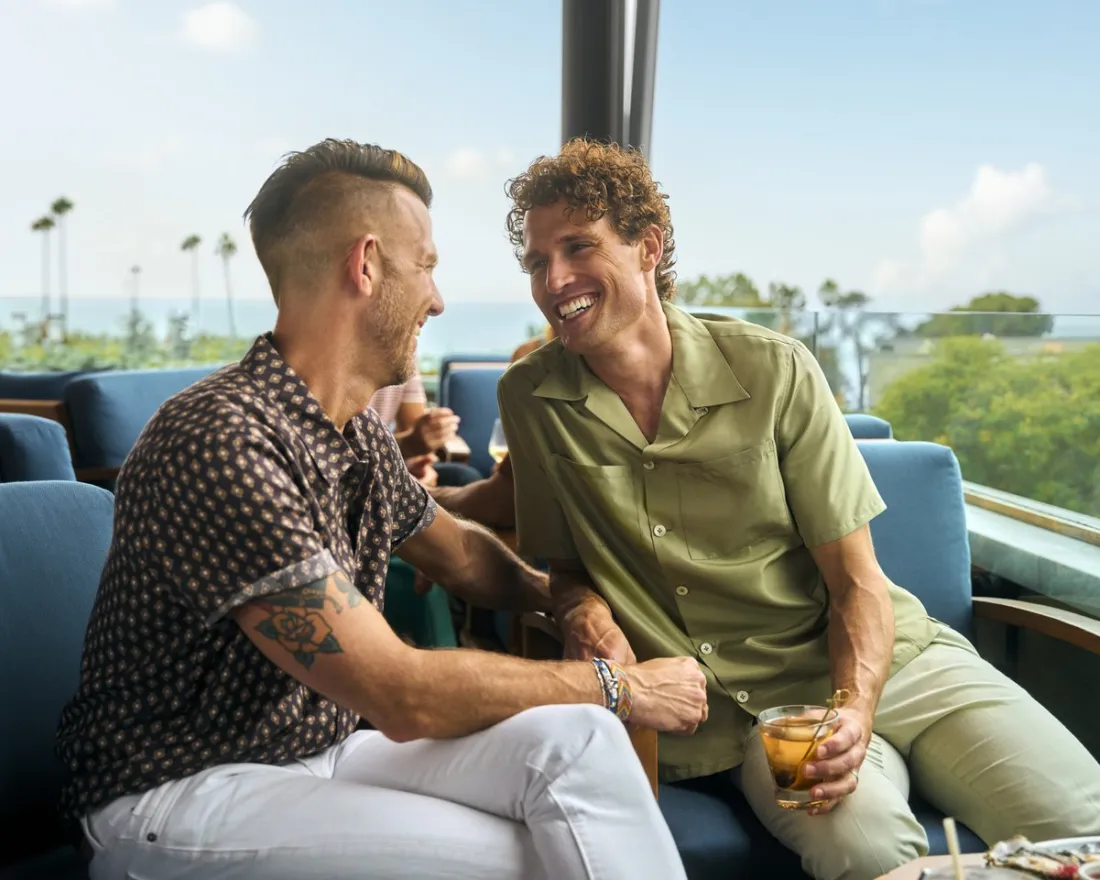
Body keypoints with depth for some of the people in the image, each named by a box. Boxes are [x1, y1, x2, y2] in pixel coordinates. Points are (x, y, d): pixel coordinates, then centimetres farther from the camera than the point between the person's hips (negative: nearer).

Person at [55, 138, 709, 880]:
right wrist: (618, 686, -15)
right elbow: (405, 697, -25)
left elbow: (463, 555, 24)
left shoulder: (362, 433, 4)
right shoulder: (222, 441, -25)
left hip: (325, 751, 8)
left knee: (574, 741, -15)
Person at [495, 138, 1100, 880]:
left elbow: (858, 583, -4)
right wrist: (586, 611, -12)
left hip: (888, 661, 1)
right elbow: (560, 562, 11)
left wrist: (854, 715, -20)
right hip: (744, 709, 0)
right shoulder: (530, 398, -3)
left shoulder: (774, 372, -7)